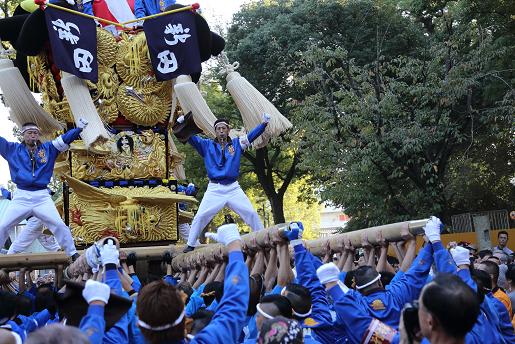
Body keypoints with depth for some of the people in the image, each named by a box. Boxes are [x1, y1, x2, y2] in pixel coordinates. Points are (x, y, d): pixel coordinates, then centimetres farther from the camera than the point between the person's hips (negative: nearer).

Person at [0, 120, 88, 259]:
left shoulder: (48, 148, 8)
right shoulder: (12, 149, 7)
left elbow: (65, 138, 2)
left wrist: (79, 128, -11)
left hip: (42, 197, 0)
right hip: (21, 197, 1)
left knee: (59, 225, -6)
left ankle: (73, 254, 5)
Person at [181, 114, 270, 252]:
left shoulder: (236, 144, 10)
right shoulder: (207, 145, 7)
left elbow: (252, 135, 3)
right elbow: (191, 137, 2)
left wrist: (264, 123, -10)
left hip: (233, 188, 1)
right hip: (214, 189, -1)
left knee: (252, 214, -1)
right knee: (200, 217, -6)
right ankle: (190, 245, 7)